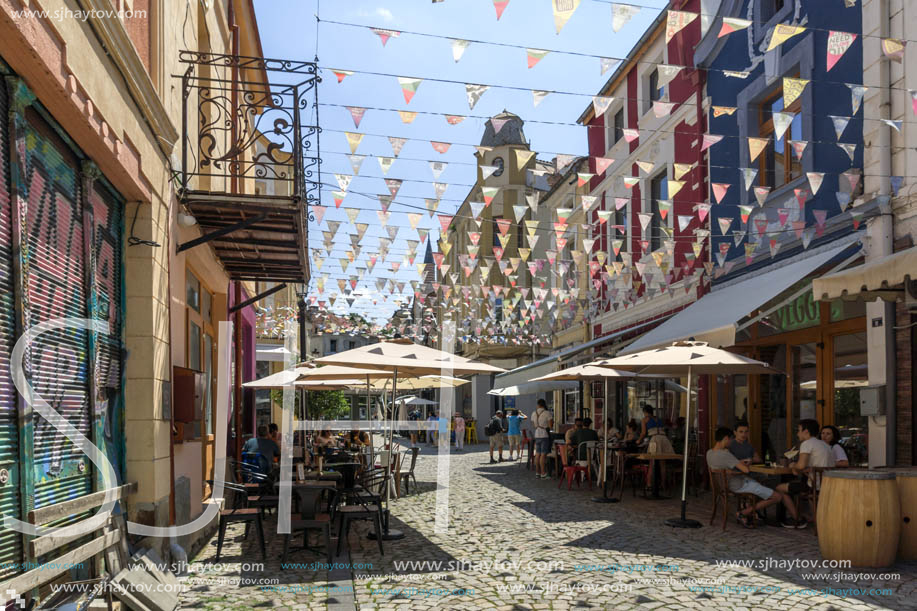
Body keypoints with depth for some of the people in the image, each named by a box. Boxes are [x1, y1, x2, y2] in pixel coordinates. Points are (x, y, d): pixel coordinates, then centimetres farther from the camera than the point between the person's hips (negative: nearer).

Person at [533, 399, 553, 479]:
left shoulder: (534, 414, 7)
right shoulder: (547, 413, -10)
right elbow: (550, 425, -13)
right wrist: (552, 421, 7)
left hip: (537, 435, 6)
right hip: (545, 435, -6)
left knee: (537, 454, 11)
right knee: (543, 454, -5)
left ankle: (537, 472, 16)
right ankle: (543, 473, -5)